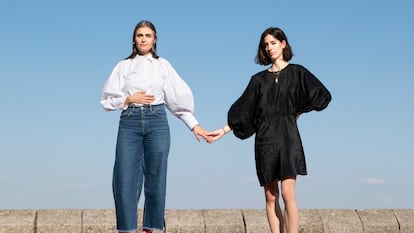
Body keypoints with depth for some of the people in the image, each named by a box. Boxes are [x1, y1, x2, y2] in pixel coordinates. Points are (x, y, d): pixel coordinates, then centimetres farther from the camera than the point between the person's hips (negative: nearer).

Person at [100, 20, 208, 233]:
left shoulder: (163, 65, 11)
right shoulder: (123, 66, 10)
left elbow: (179, 97, 10)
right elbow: (107, 100, 8)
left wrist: (194, 124, 6)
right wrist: (130, 99, -6)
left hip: (156, 121, 0)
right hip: (129, 121, 0)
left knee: (156, 178, 0)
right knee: (126, 178, -6)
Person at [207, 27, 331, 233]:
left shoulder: (297, 73, 6)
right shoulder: (259, 79, 14)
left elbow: (323, 95, 0)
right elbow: (242, 110, 12)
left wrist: (298, 111, 2)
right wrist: (223, 131, 4)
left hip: (288, 137, -3)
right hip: (264, 139, 3)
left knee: (287, 193, -14)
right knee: (270, 197, 1)